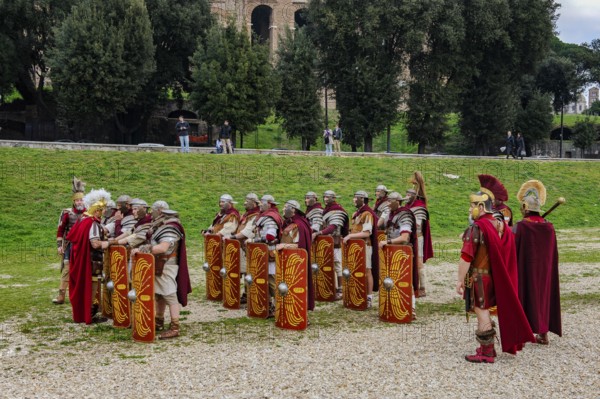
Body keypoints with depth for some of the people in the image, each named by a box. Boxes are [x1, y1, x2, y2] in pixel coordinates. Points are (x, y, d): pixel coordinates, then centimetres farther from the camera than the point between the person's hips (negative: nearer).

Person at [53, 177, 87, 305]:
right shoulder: (67, 213, -4)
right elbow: (60, 230, -1)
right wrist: (59, 245, -6)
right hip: (70, 245, -1)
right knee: (66, 269, -4)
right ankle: (61, 296, -1)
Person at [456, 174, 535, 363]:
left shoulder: (476, 228, -17)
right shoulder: (502, 226, 8)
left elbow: (466, 257, -20)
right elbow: (507, 256, 14)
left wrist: (460, 280, -16)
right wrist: (498, 274, 21)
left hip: (478, 277, -8)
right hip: (495, 276, 8)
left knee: (481, 312, -1)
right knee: (485, 311, 20)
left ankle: (486, 353, 7)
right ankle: (488, 348, 29)